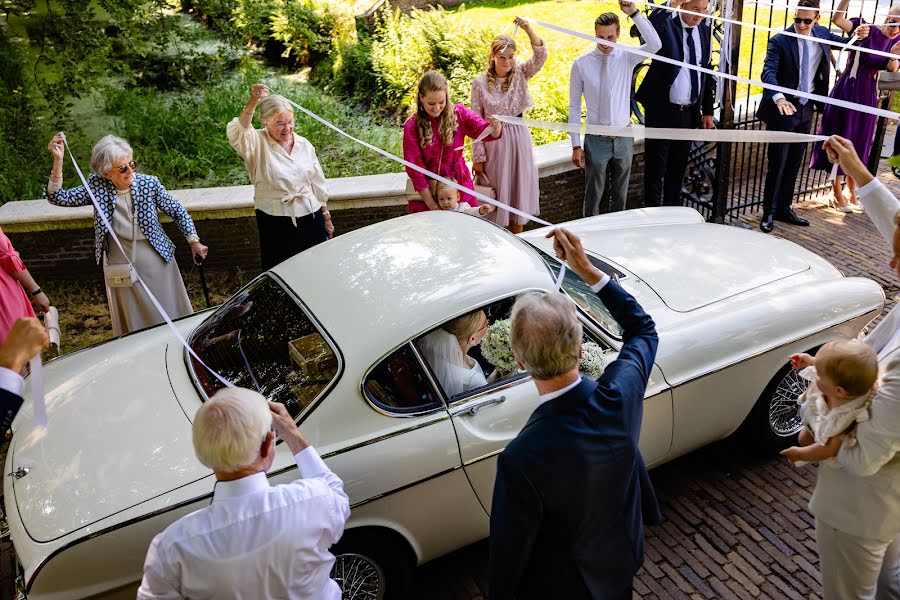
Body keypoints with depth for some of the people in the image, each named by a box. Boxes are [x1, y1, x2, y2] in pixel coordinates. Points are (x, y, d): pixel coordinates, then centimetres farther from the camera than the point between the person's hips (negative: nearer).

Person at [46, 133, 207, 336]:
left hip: (156, 264, -1)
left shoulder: (149, 183, -11)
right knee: (131, 323, 12)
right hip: (121, 271, 1)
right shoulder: (97, 187, -8)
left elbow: (178, 212, 0)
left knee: (169, 318, 9)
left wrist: (194, 242, 0)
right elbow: (58, 198, -10)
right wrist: (58, 161, -22)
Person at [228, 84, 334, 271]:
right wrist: (253, 102, -44)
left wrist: (326, 217, 17)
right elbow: (237, 132, -30)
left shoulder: (304, 144, 7)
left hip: (311, 219, 4)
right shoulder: (257, 144, -6)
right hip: (275, 224, -4)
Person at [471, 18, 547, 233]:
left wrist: (528, 29, -34)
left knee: (519, 189, 11)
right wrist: (478, 157, -7)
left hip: (519, 138, 3)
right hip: (494, 142, -3)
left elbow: (541, 56, -19)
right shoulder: (481, 83, -7)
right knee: (497, 194, 5)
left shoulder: (520, 74, -1)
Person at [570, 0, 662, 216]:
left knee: (620, 192, 15)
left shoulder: (627, 57, -3)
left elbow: (655, 44, -22)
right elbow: (574, 106, -5)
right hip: (596, 139, -2)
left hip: (624, 136, 2)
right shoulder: (581, 64, -8)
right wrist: (576, 145, -8)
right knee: (593, 194, 7)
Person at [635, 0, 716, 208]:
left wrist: (708, 111, 13)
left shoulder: (705, 30, 9)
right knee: (656, 169, 1)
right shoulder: (666, 25, -7)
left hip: (689, 113, 6)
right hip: (661, 112, -6)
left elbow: (707, 72, 14)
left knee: (678, 168, 16)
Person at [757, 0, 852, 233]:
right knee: (777, 165, -2)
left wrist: (858, 35, -3)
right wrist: (779, 98, -43)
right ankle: (769, 213, 9)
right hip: (783, 108, -6)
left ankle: (784, 209, 24)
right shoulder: (779, 41, -13)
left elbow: (845, 42, 21)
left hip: (806, 109, 6)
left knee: (794, 164, 13)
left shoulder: (822, 34, 5)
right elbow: (768, 72, -25)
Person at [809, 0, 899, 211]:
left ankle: (851, 192, 29)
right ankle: (837, 194, 15)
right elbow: (837, 19, -26)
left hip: (868, 96, 5)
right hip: (847, 91, -5)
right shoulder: (864, 28, -10)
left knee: (859, 144, 15)